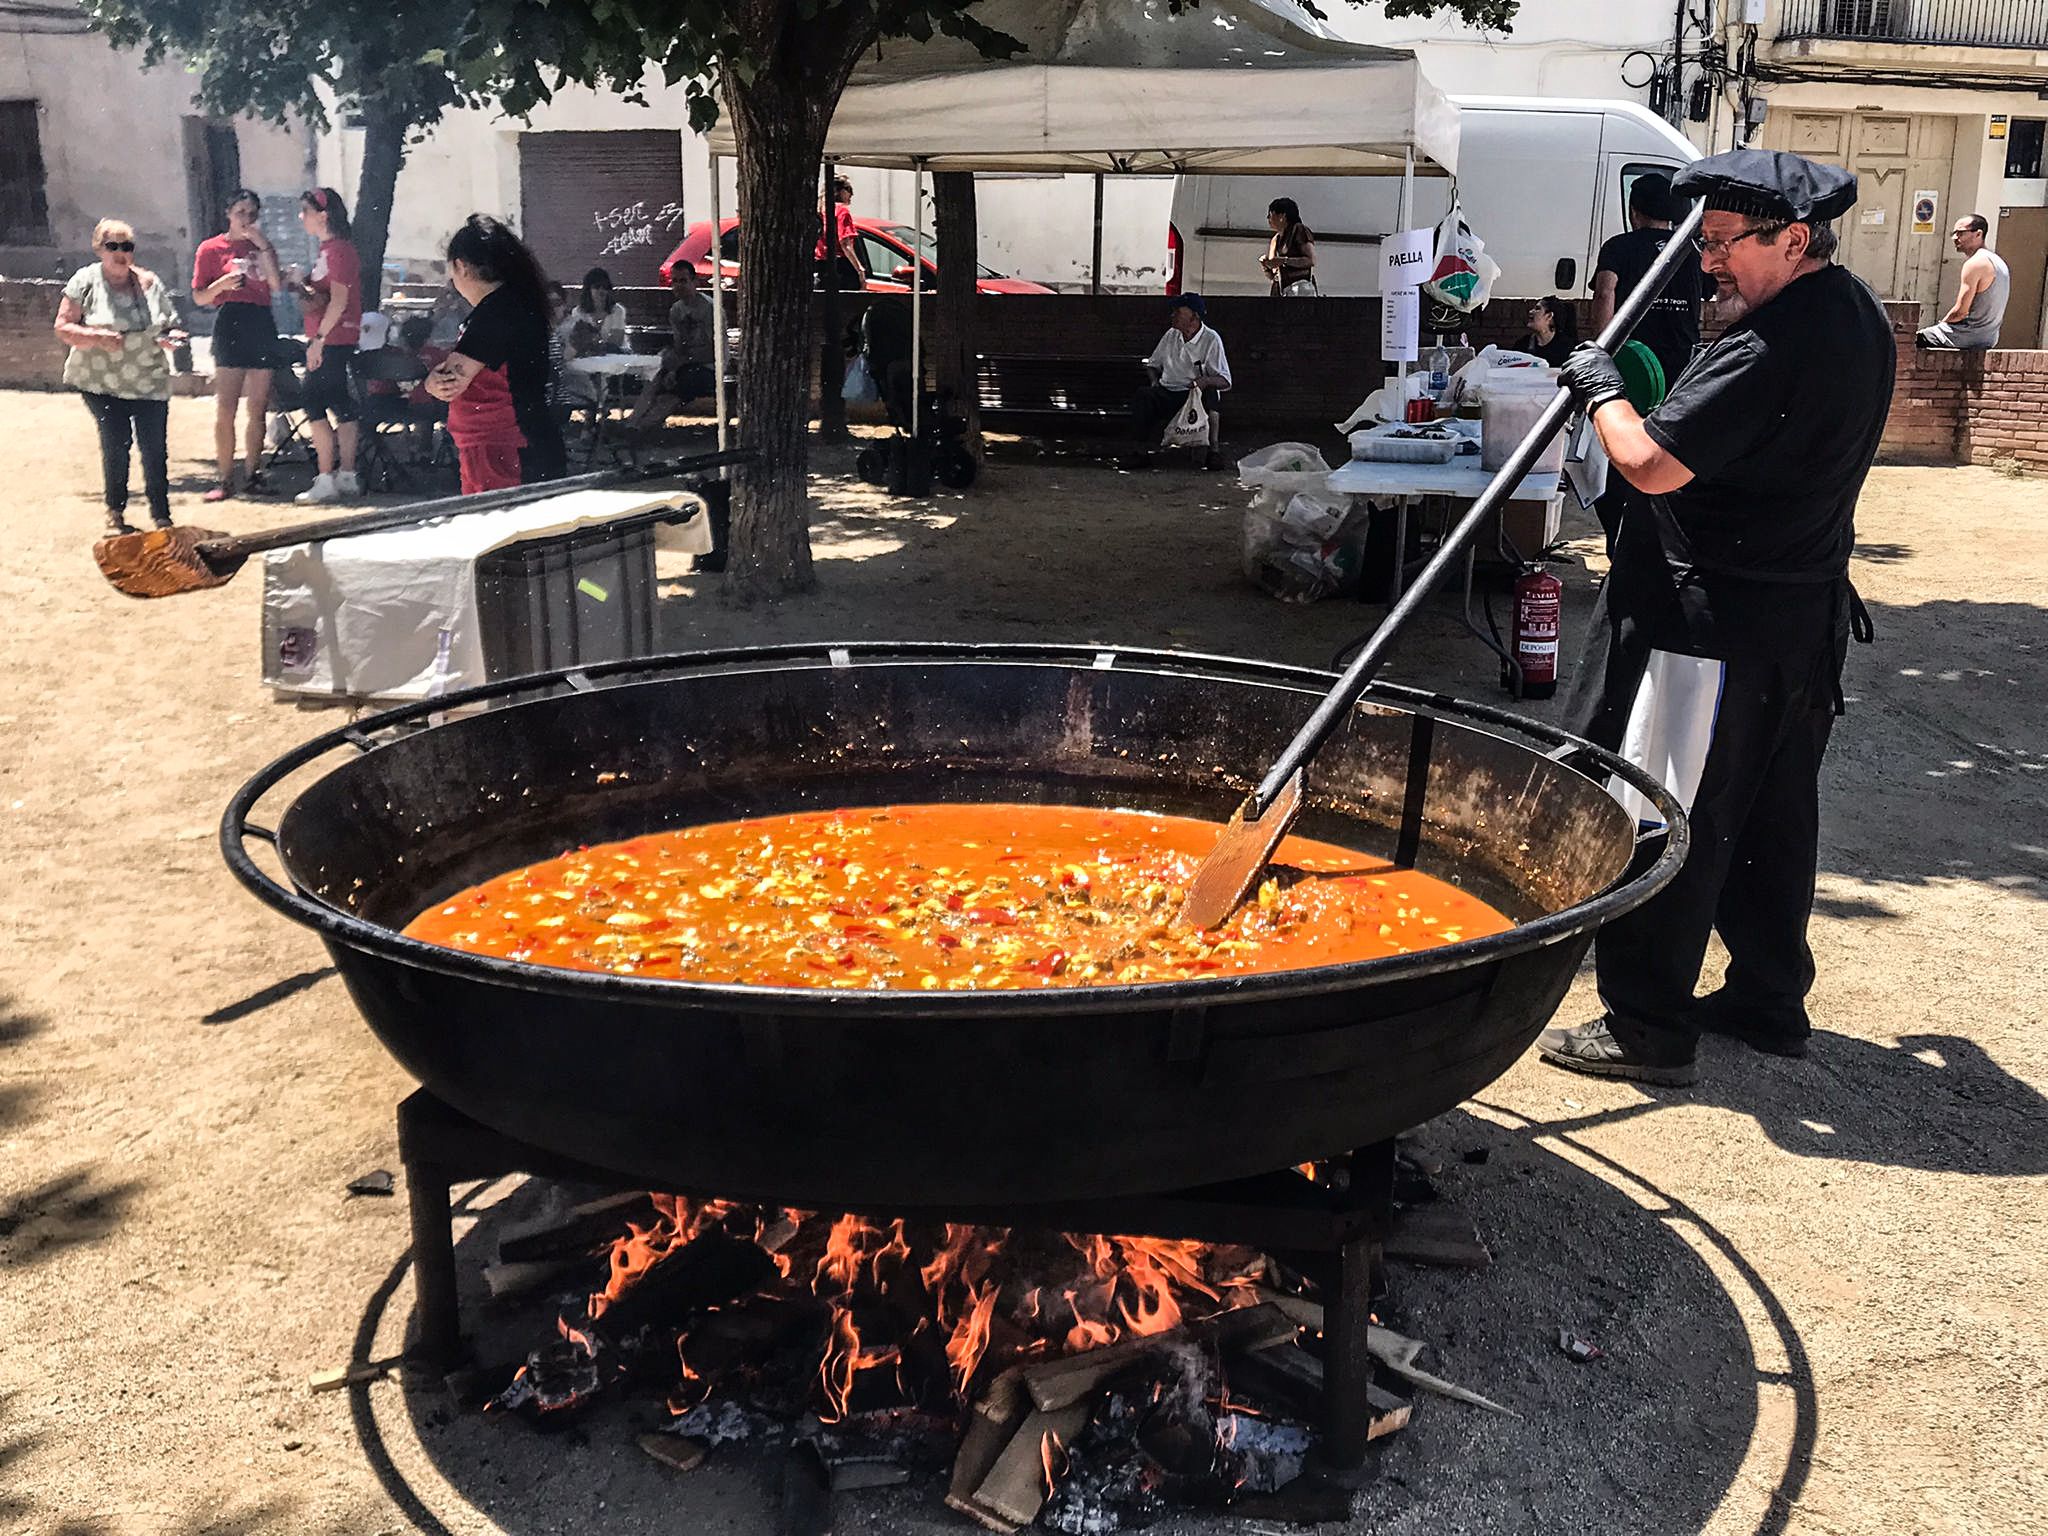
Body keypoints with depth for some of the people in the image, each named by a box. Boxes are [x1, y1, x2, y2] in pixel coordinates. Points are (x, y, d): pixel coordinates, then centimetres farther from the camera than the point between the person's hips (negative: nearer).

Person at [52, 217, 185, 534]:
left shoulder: (150, 283, 8)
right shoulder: (85, 281, -1)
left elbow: (170, 325, 17)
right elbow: (63, 329, -3)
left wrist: (171, 337, -7)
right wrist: (97, 337, -20)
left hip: (150, 383, 2)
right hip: (101, 383, -2)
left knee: (154, 449, -3)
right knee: (115, 444, -4)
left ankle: (161, 516, 6)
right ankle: (115, 512, 13)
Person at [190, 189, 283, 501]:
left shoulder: (263, 246, 17)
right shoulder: (211, 248, 6)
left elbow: (277, 285, -1)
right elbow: (199, 297, 4)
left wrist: (263, 246, -6)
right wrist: (222, 284, -14)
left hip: (262, 326, 4)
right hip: (230, 323, -4)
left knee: (258, 410, 4)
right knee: (225, 409, -10)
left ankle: (252, 474, 11)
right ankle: (226, 479, -9)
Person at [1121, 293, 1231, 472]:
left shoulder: (1211, 340, -3)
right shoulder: (1171, 335, 12)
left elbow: (1225, 381, -7)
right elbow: (1153, 364, 26)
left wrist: (1206, 381, -28)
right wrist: (1155, 380, 3)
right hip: (1167, 394, 4)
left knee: (1210, 394, -38)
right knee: (1142, 396, -26)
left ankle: (1213, 452, -28)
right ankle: (1143, 452, -24)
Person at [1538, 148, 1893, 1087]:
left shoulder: (1768, 349, -23)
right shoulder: (1859, 316, 10)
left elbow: (1652, 464, -25)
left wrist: (1599, 389, -10)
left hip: (1713, 626, -10)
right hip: (1805, 610, 10)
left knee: (1661, 825, -1)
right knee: (1772, 813, 18)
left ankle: (1647, 1025, 7)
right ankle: (1770, 1000, 30)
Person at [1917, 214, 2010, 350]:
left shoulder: (1975, 263, -18)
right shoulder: (1998, 261, 13)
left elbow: (1960, 311, -21)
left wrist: (1941, 323, -1)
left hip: (1971, 336, -10)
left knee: (1916, 339, 0)